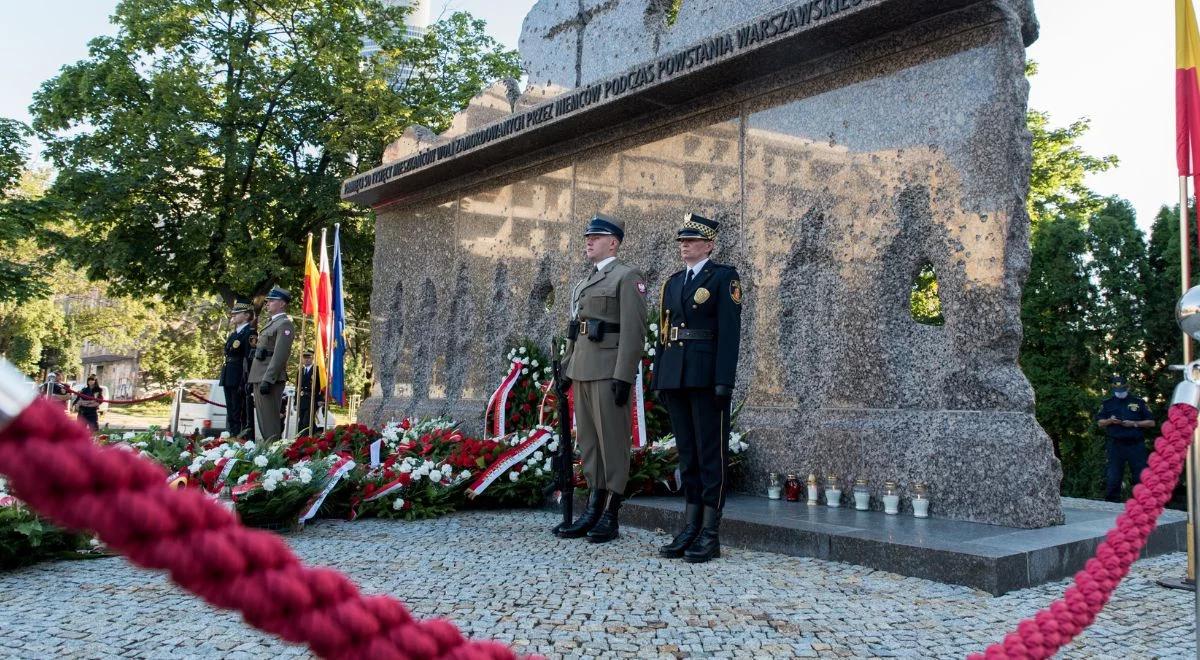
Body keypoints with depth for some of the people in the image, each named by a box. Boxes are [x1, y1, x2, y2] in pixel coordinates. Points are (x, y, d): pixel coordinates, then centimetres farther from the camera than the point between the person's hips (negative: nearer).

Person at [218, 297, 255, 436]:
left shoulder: (250, 332, -11)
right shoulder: (233, 334, 19)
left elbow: (250, 358, -18)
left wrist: (244, 382, -22)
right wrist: (223, 378, 15)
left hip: (239, 379, -10)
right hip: (229, 380, 10)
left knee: (242, 414, -6)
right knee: (231, 415, 13)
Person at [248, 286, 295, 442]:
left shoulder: (284, 324, -10)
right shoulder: (271, 323, 20)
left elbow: (280, 355, -19)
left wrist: (267, 380, -25)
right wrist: (252, 379, 19)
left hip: (270, 378, -10)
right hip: (259, 377, 10)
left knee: (269, 420, -8)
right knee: (262, 419, 13)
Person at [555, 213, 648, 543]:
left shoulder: (627, 277, -5)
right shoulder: (586, 280, 20)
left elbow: (634, 330, -13)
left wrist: (624, 377, -19)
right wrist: (566, 366, 17)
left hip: (609, 371, -8)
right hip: (582, 372, 8)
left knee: (612, 440, -3)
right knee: (587, 439, 10)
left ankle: (610, 516, 2)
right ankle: (593, 508, 17)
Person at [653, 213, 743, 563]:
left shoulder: (724, 277, -1)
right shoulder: (673, 282, 18)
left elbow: (729, 331, -9)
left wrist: (723, 382, -16)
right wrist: (659, 379, 13)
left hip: (707, 376, -6)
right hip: (675, 377, 7)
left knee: (711, 452, -2)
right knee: (686, 452, 9)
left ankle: (710, 534, 3)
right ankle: (690, 528, 14)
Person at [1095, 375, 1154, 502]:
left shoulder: (1138, 402, 9)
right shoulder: (1107, 403, 13)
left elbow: (1151, 423, 7)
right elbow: (1100, 423, 13)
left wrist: (1134, 423, -8)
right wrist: (1110, 421, -7)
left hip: (1136, 445, -1)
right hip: (1116, 445, 1)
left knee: (1141, 475, -2)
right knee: (1113, 476, 1)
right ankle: (1112, 501, 8)